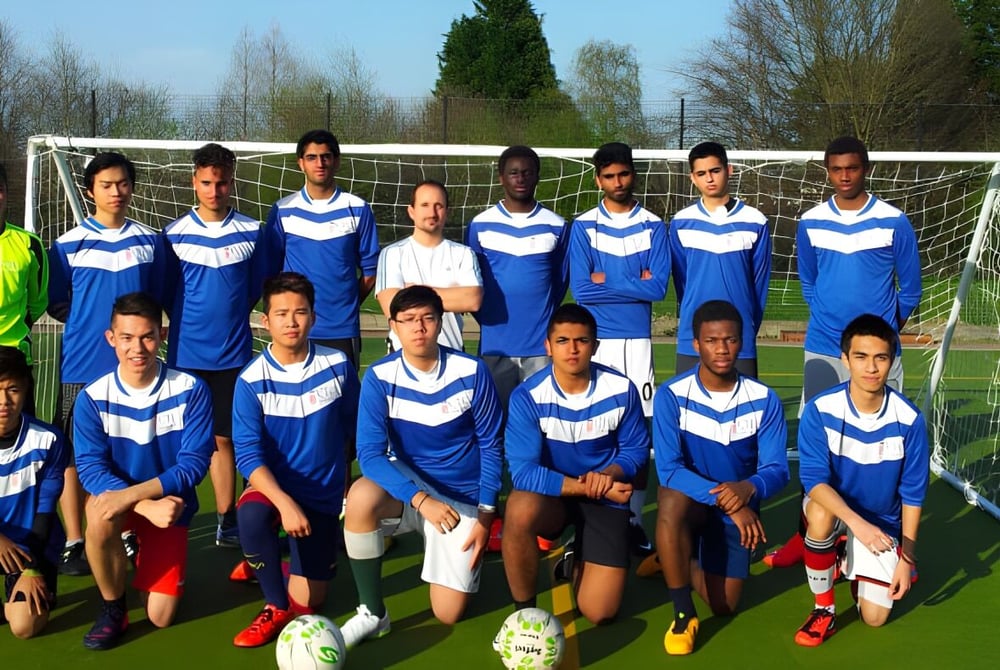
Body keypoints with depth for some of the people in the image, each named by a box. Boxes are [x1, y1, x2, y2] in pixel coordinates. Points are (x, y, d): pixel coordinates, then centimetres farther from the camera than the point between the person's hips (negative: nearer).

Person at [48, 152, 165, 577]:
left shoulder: (149, 242, 6)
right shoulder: (68, 245, 0)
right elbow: (57, 305, 6)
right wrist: (92, 323, -1)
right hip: (81, 367, -1)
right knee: (74, 455, 3)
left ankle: (129, 532, 22)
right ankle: (74, 542, 12)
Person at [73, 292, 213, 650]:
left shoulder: (191, 390, -16)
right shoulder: (92, 398, -14)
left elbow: (194, 463, -20)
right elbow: (90, 469, -20)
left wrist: (133, 493, -34)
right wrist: (147, 507, -36)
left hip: (169, 504, 0)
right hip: (118, 500, 0)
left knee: (160, 618, -5)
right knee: (100, 512, -38)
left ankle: (142, 553, 30)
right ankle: (112, 607, -11)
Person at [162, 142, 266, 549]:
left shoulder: (250, 232, 2)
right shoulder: (174, 234, 1)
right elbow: (166, 293, 7)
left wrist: (230, 320, 5)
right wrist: (187, 324, 1)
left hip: (233, 354, 0)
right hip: (186, 353, 0)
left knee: (223, 437, 5)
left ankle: (227, 520, 12)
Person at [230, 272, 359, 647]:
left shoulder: (337, 366, -9)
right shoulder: (251, 381, -14)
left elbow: (353, 427, 7)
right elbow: (248, 454, -19)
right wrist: (285, 503, -33)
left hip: (323, 495, 2)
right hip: (271, 487, -1)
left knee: (305, 607, 1)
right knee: (251, 517, -39)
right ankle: (275, 607, -13)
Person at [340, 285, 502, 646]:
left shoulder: (472, 372, -15)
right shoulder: (380, 377, -16)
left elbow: (490, 445, -5)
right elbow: (371, 454, -21)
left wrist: (485, 515, -8)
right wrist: (421, 499, -35)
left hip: (461, 498, 0)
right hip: (408, 484, 0)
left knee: (448, 613, -6)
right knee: (361, 495, -35)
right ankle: (372, 614, -17)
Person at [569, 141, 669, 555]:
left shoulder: (653, 226, 5)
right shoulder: (583, 226, 3)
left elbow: (658, 287, -6)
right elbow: (580, 290, -7)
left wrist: (606, 280, -6)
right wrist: (634, 283, -5)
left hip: (637, 340, 1)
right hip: (594, 340, -1)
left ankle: (634, 519, 8)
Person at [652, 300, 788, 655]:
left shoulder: (764, 400, -12)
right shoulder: (672, 395, -18)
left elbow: (777, 470, -13)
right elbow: (668, 469, -23)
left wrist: (748, 489, -37)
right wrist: (722, 499, -36)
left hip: (739, 505, 2)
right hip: (690, 499, -2)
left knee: (724, 606, -5)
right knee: (672, 500, -39)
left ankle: (682, 562, 30)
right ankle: (683, 613, -22)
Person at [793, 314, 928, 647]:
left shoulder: (908, 419, -18)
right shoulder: (820, 410, -22)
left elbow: (912, 493, -9)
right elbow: (813, 479, -26)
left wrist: (906, 557, -9)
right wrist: (856, 522, -41)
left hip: (882, 522, 1)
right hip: (832, 504, -1)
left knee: (875, 618, -5)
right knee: (820, 512, -38)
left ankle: (852, 563, 29)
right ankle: (824, 610, -16)